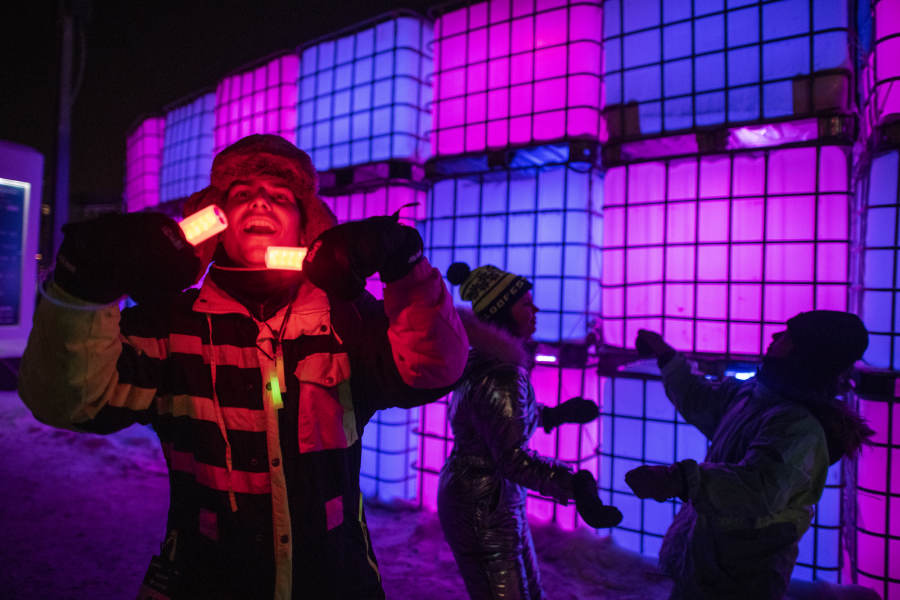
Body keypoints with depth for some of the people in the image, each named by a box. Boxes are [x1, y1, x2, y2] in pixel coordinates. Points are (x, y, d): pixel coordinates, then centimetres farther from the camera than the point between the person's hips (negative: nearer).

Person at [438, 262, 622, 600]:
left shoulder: (482, 360, 6)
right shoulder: (500, 375, -26)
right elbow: (513, 458, -31)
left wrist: (556, 414, 24)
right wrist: (575, 486, -38)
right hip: (482, 508, -10)